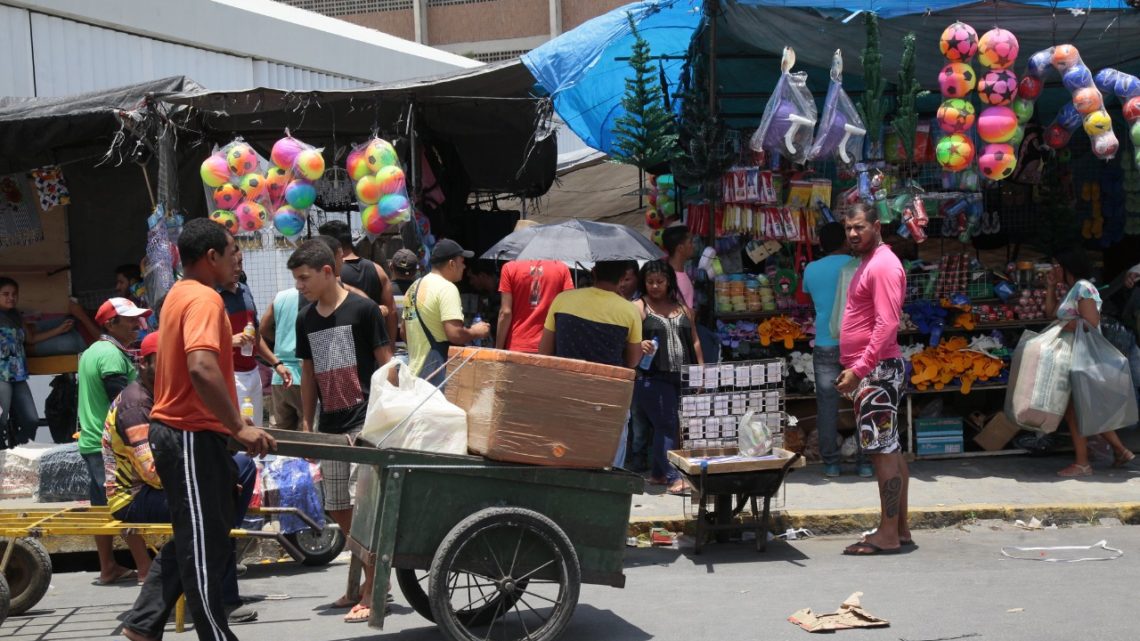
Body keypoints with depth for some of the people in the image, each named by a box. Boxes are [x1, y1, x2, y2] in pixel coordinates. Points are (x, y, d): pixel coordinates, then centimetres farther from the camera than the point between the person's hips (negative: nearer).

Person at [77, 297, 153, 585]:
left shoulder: (91, 352, 17)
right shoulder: (112, 355, -16)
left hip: (91, 440, 10)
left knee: (104, 506, 12)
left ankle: (108, 568, 17)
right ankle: (146, 569, -7)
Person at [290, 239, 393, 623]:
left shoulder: (363, 310, -8)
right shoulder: (306, 320, 10)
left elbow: (385, 364, -6)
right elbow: (309, 374, 17)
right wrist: (306, 424, 14)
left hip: (365, 422, -7)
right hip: (330, 426, 7)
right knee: (338, 509, 10)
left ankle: (372, 590, 0)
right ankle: (371, 575, 24)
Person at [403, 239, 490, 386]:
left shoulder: (415, 286, 15)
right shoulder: (446, 288, -14)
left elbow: (405, 330, 23)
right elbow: (455, 334, -23)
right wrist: (477, 332, -5)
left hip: (415, 370, 9)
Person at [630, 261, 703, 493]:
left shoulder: (683, 309, 17)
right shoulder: (639, 308, 1)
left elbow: (694, 341, 19)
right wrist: (639, 345, -29)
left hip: (682, 377, 5)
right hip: (652, 377, -5)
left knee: (670, 426, 8)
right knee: (665, 425, -9)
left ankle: (657, 473, 20)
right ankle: (673, 477, -8)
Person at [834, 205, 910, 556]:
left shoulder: (883, 265, -14)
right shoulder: (868, 264, 18)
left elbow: (887, 324, -23)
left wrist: (858, 369, -25)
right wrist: (853, 370, 21)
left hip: (877, 370, -11)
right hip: (871, 371, 11)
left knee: (883, 450, -9)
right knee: (890, 449, 12)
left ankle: (888, 535, -6)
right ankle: (899, 527, 18)